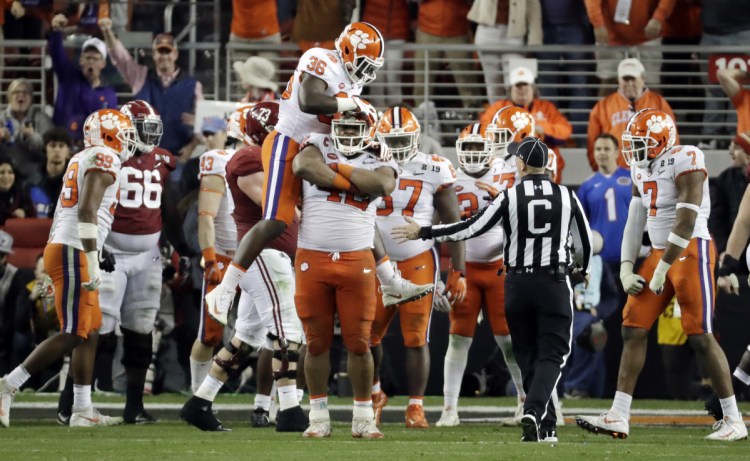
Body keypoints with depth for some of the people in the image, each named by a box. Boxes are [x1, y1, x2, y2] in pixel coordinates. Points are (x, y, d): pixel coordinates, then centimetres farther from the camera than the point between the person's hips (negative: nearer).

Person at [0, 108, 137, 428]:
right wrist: (93, 263, -22)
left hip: (61, 247, 10)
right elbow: (87, 211, -20)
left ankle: (82, 409, 8)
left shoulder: (80, 161, 20)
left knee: (89, 333, 9)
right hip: (73, 253, -10)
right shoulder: (104, 160, -9)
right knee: (72, 335, -8)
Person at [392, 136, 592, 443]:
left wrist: (424, 233, 6)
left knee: (528, 356, 11)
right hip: (554, 283, 0)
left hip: (518, 283, 0)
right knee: (551, 354, 0)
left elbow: (471, 229, -4)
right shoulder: (566, 197, 0)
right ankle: (534, 410, -24)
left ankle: (546, 426, 10)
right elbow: (584, 242, 10)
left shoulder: (510, 197, -5)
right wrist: (583, 268, 33)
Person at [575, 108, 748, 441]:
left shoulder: (683, 162, -17)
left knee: (700, 335, -9)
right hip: (661, 252, 9)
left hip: (691, 251, -9)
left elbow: (686, 222, -22)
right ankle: (618, 419, 5)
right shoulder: (643, 169, 11)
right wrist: (626, 269, 7)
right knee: (633, 329, 3)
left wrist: (662, 270, -19)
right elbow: (635, 222, 15)